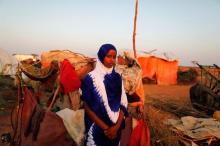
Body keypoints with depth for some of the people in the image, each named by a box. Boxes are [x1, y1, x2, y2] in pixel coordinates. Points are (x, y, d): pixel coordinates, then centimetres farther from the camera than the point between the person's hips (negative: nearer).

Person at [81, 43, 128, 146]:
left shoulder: (117, 77, 0)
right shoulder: (90, 78, -10)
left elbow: (123, 103, -1)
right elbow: (87, 107, -10)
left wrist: (117, 126, -13)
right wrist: (105, 128, -13)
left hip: (115, 129, 4)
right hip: (97, 129, -3)